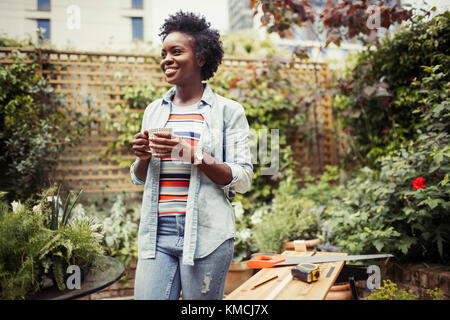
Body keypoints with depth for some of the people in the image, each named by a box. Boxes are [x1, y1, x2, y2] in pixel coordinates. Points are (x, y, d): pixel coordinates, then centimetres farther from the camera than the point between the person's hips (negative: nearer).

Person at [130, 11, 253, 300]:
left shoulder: (228, 110, -1)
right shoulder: (154, 111, 13)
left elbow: (243, 180, -5)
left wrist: (192, 154, -17)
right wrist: (142, 157, -4)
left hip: (207, 235, -3)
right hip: (157, 234, 4)